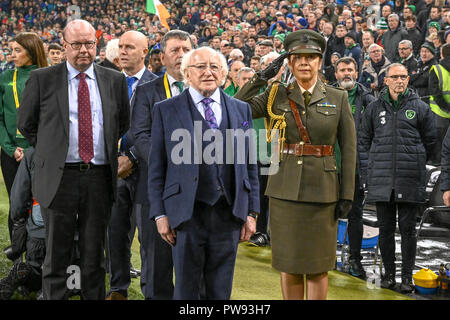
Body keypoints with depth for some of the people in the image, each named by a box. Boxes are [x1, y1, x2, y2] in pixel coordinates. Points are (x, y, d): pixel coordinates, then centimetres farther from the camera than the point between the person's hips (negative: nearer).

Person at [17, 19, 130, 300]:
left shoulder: (114, 80, 8)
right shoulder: (42, 79, 1)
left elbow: (123, 124, 20)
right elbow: (26, 124, 10)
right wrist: (51, 150, 7)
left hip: (100, 176, 2)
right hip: (59, 177, -2)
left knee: (94, 256, 11)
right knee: (56, 257, 4)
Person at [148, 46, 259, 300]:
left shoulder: (241, 110, 11)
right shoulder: (166, 110, 3)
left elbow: (250, 164, 11)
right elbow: (157, 167, 2)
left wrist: (252, 212, 6)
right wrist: (160, 214, -3)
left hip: (229, 214, 3)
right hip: (187, 215, -2)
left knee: (221, 291, 11)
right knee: (186, 290, 6)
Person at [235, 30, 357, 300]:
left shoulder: (338, 98, 3)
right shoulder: (276, 95, 5)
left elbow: (349, 149, 3)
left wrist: (347, 195, -3)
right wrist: (262, 77, -7)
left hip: (322, 189, -1)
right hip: (285, 189, 1)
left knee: (318, 267, 5)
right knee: (289, 265, 8)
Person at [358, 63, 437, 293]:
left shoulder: (420, 108, 5)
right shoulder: (374, 108, 9)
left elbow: (429, 141, 12)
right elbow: (363, 142, 12)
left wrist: (415, 163, 10)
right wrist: (367, 174, 7)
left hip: (410, 180, -1)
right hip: (381, 180, 2)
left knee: (408, 229, 2)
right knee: (385, 229, 7)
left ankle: (407, 276, 10)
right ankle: (389, 273, 17)